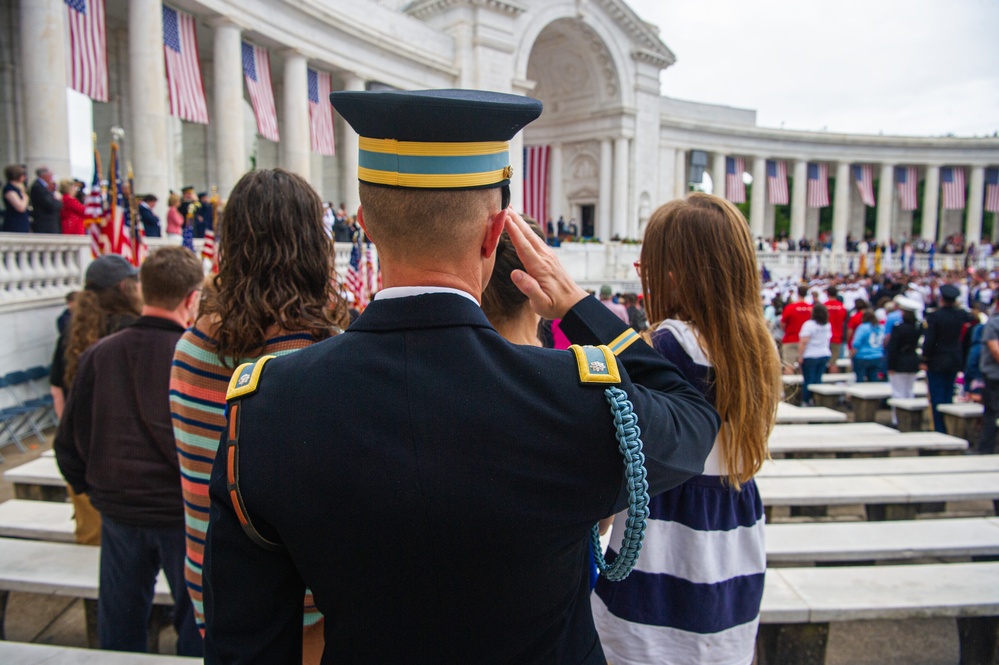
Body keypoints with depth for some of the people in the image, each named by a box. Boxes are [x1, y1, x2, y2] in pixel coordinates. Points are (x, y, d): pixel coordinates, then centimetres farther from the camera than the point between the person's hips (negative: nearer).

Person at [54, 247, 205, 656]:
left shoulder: (99, 355, -6)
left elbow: (69, 443, 3)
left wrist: (90, 487, 19)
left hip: (119, 513, 4)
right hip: (184, 514, -4)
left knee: (120, 628, 21)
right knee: (197, 622, 14)